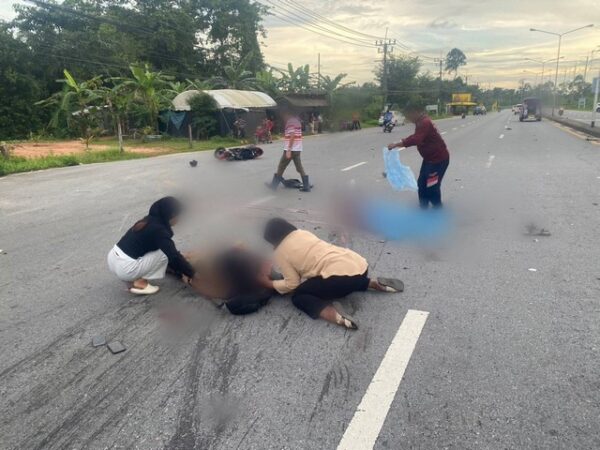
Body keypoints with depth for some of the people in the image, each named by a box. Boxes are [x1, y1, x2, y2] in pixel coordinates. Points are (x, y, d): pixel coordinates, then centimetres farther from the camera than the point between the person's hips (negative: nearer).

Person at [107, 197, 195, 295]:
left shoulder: (150, 221, 12)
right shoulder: (158, 230, -16)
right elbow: (174, 256, -18)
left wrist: (180, 272, 22)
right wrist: (191, 273, -3)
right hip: (124, 269, -9)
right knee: (165, 252, -4)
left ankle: (134, 277, 15)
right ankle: (140, 283, 0)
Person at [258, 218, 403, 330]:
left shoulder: (280, 253, 5)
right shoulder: (303, 233, 25)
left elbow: (292, 284, 6)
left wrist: (268, 283, 19)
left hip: (341, 274, -8)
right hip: (360, 265, 8)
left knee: (298, 296, 7)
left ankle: (334, 315, -19)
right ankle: (376, 284, 20)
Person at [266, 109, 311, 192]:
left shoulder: (290, 122, -14)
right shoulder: (297, 121, 16)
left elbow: (292, 136, -22)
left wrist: (288, 150, -23)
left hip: (291, 149, -9)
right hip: (298, 149, 9)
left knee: (281, 167, 3)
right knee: (299, 168, 9)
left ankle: (274, 184, 13)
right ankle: (306, 186, 6)